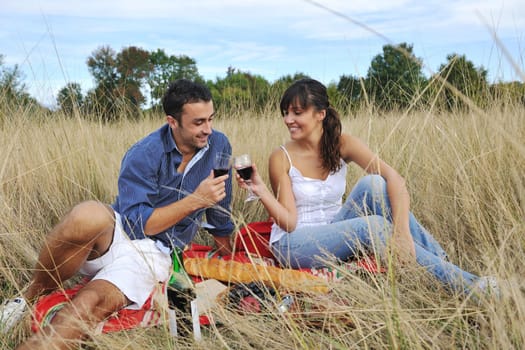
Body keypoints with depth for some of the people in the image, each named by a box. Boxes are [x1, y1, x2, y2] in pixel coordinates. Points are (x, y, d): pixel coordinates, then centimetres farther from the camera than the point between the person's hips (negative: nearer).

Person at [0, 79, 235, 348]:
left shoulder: (218, 144, -1)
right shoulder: (143, 155, -13)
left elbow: (220, 211, 14)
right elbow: (138, 224, -16)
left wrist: (228, 255, 24)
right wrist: (196, 199, -20)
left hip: (153, 254, 1)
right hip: (115, 236, -1)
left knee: (89, 305, -31)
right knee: (89, 215, -38)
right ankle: (30, 296, -13)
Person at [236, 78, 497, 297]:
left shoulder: (341, 144, -7)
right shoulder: (281, 158, -12)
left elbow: (394, 179, -21)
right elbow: (288, 222, -14)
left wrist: (402, 231, -36)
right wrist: (260, 190, -30)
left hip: (332, 234, 3)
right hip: (293, 245, -3)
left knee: (374, 184, -22)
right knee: (373, 225, -29)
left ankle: (443, 260, -22)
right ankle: (464, 284, -28)